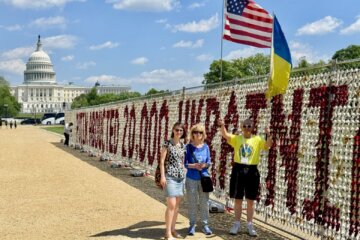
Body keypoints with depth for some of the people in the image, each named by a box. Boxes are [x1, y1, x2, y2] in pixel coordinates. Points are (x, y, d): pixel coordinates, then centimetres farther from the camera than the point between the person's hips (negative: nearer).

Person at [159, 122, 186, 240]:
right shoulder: (167, 143, -4)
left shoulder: (183, 146, 11)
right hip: (170, 176, -6)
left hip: (181, 177, 6)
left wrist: (184, 175, 12)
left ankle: (173, 229, 20)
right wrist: (162, 176, -15)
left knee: (177, 205, 10)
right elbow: (162, 161, -8)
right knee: (171, 205, -11)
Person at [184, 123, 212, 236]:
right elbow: (185, 163, -5)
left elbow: (209, 162, 4)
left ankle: (205, 225, 15)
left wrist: (204, 165, -17)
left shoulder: (206, 147, 4)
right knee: (192, 203, 4)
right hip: (191, 179, -2)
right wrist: (194, 165, -22)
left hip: (204, 178, 2)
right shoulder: (188, 147, -3)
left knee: (205, 203, 4)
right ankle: (192, 225, 15)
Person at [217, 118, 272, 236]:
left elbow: (268, 145, -14)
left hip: (252, 171, 0)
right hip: (238, 170, 0)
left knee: (250, 200, 8)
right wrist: (222, 126, -34)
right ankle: (237, 224, 21)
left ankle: (250, 225, 20)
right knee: (238, 199, 9)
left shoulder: (257, 139, 2)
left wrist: (268, 135, -33)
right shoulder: (236, 138, 2)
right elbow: (225, 135, -15)